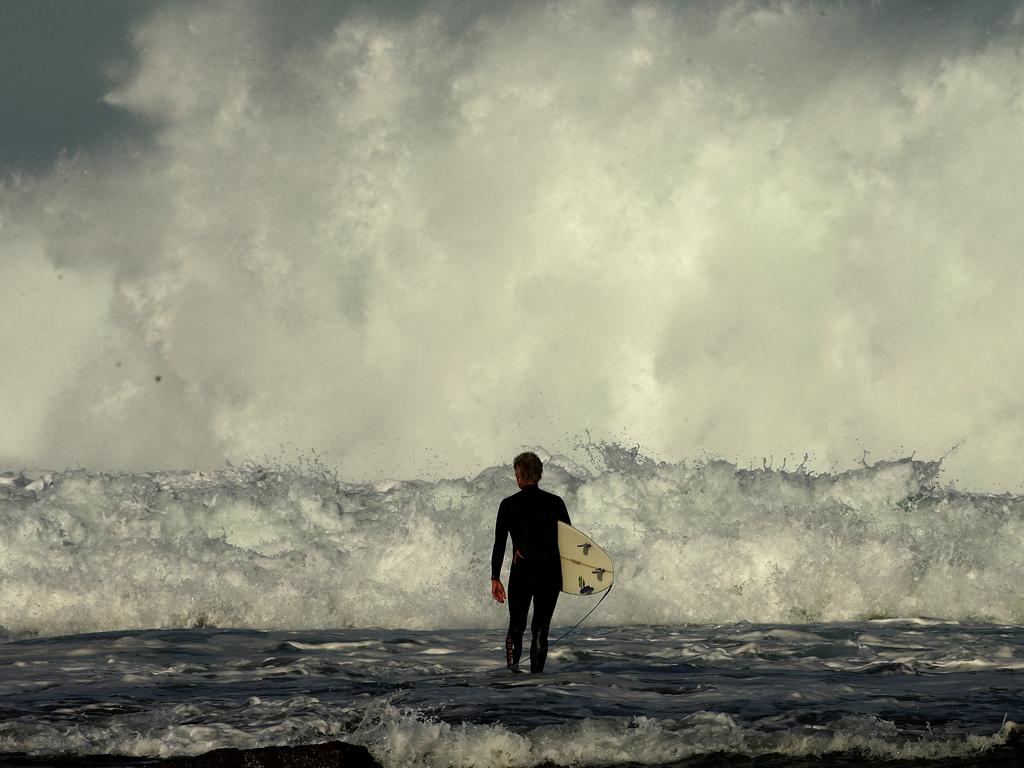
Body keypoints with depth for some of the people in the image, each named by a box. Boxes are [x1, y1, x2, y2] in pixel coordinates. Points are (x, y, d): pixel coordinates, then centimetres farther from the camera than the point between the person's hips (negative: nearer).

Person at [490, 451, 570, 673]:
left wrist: (495, 578, 2)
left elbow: (499, 544, -3)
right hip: (550, 572, 1)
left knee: (516, 627, 10)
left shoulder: (509, 505, -3)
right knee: (541, 629, 8)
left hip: (521, 573, -1)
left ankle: (511, 671, -11)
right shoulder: (555, 503, 1)